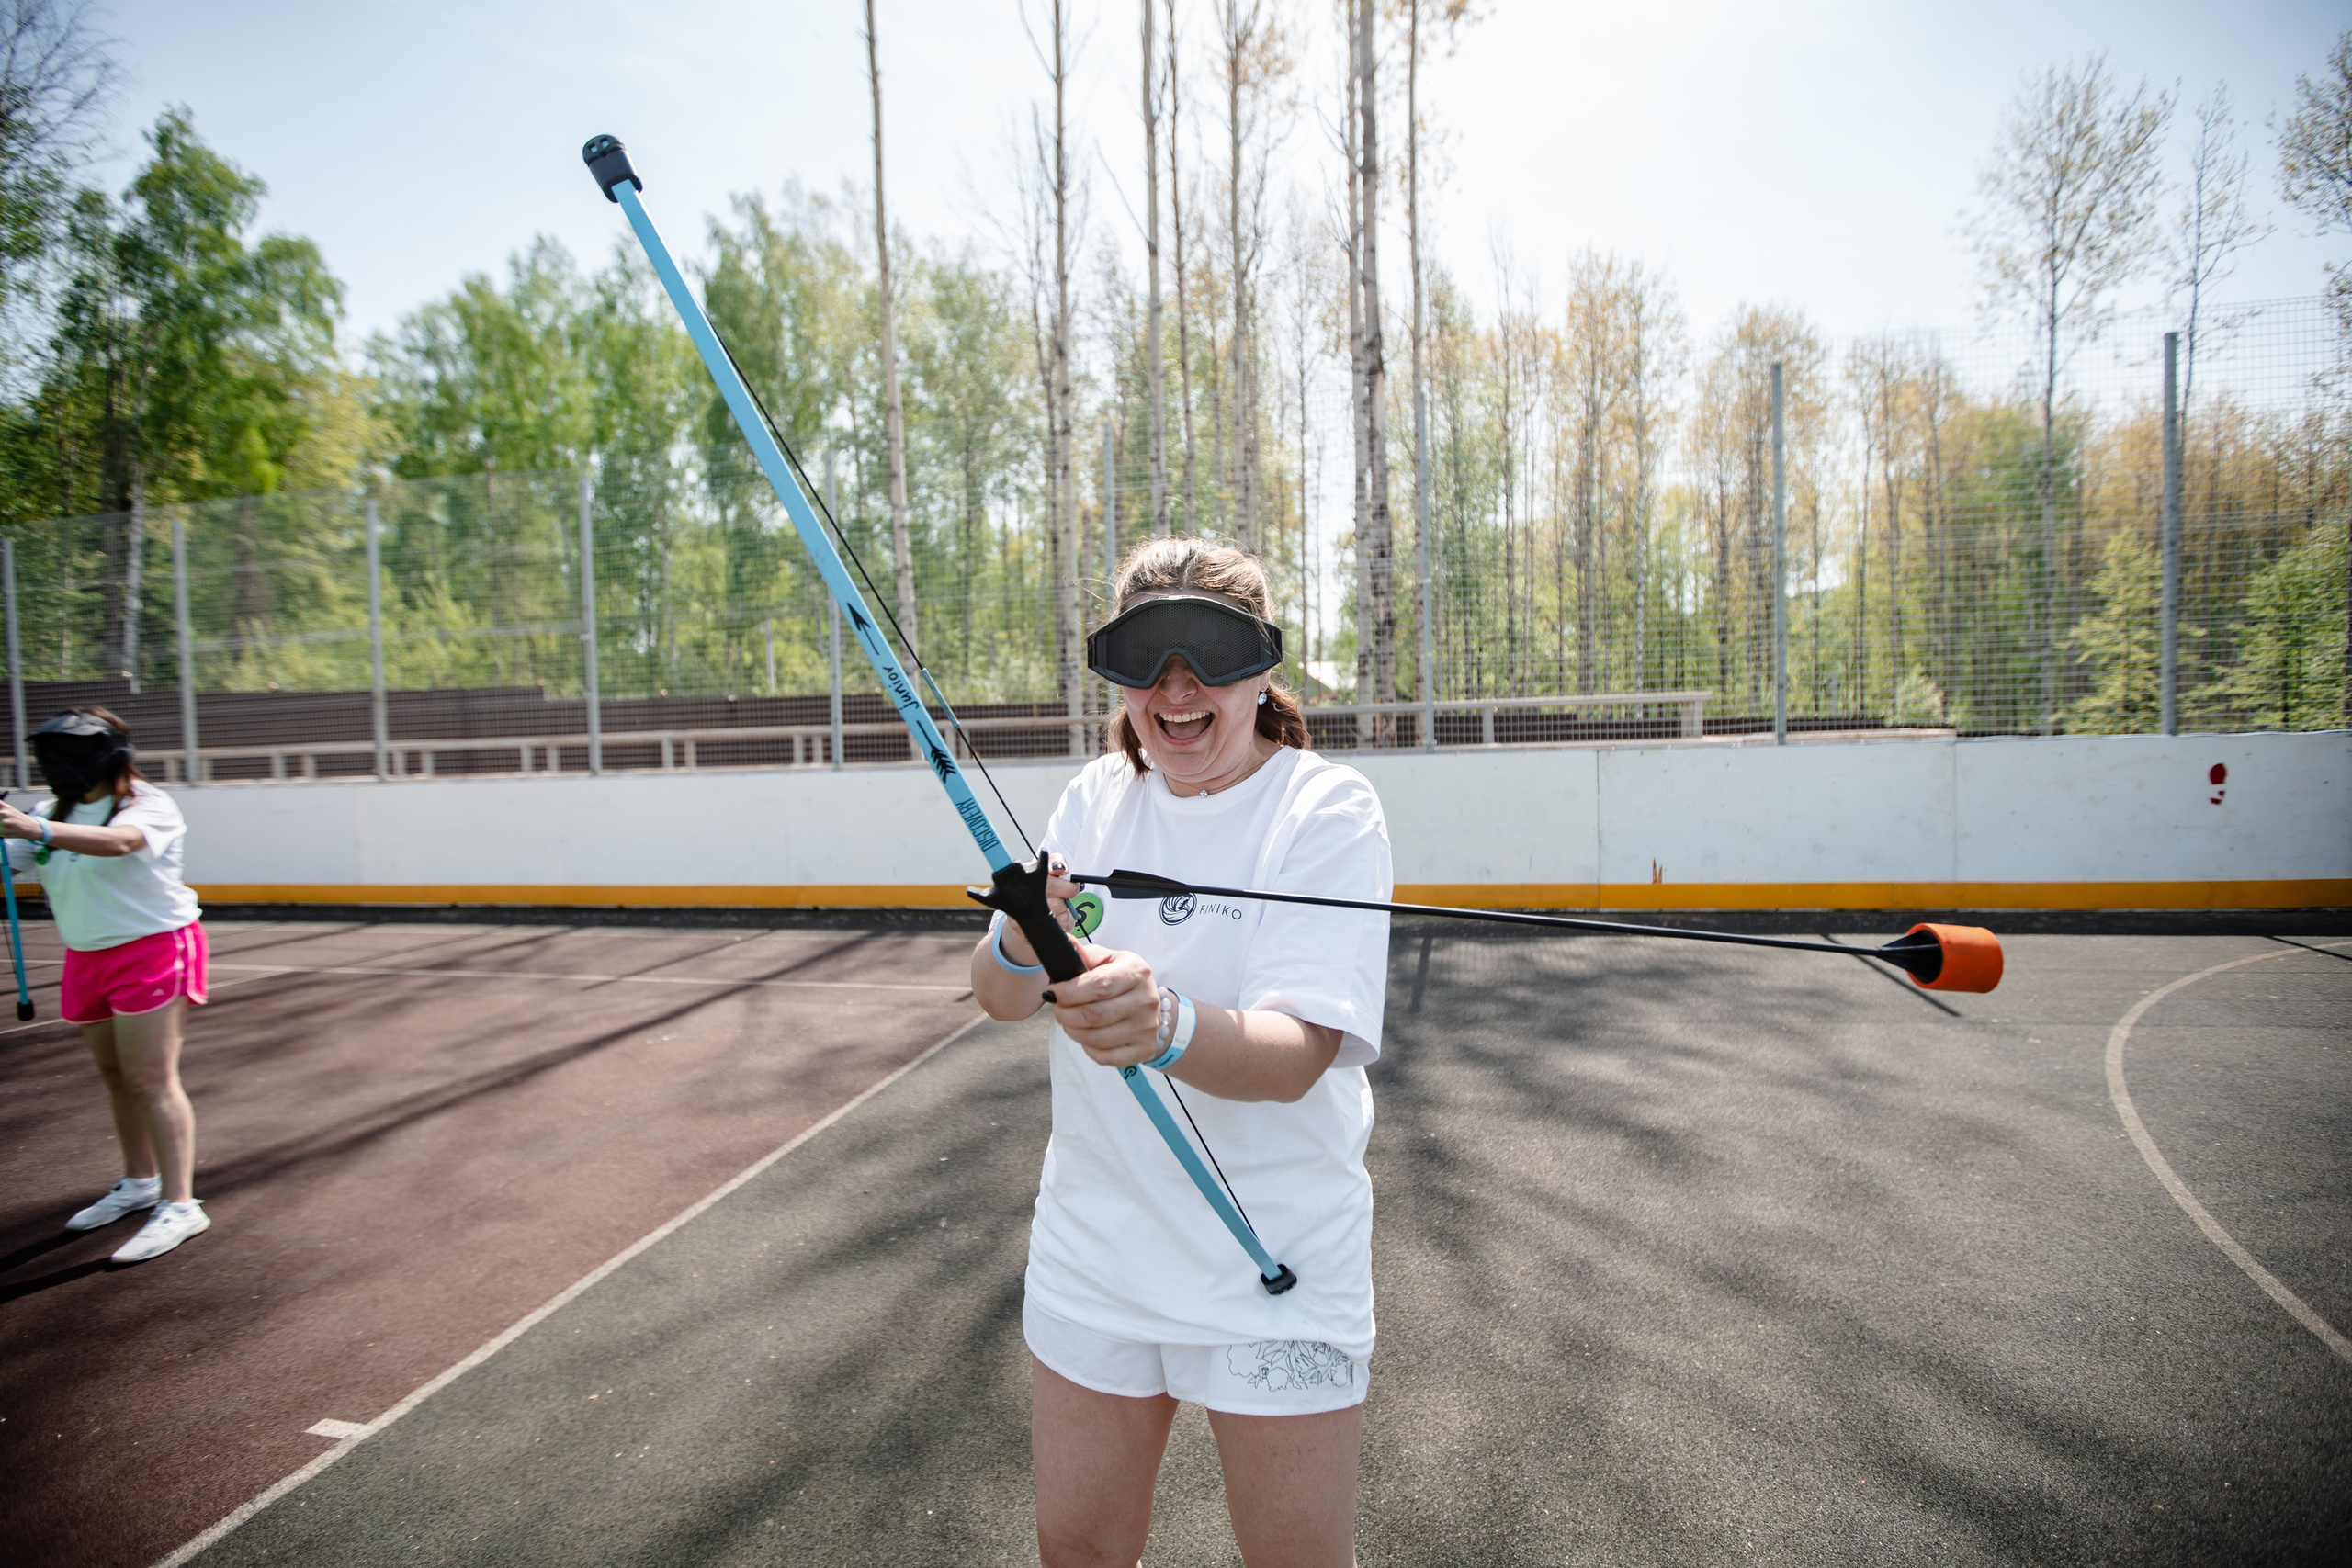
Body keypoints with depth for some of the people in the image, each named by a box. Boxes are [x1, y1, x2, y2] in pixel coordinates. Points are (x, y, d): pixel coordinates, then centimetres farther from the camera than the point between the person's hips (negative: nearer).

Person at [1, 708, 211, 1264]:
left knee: (152, 1079, -10)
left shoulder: (150, 807, -12)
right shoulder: (58, 813, 10)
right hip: (86, 959, 7)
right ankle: (140, 1182, 30)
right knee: (115, 1078, 15)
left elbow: (119, 842, -34)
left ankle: (179, 1204, -7)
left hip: (151, 949, -7)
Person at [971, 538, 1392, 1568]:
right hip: (1092, 1248, 4)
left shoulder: (1328, 808, -14)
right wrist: (1022, 947, -25)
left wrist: (1169, 1026, -44)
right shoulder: (1098, 797, 1)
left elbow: (1297, 1053, -24)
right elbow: (997, 998, -2)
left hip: (1273, 1274, -4)